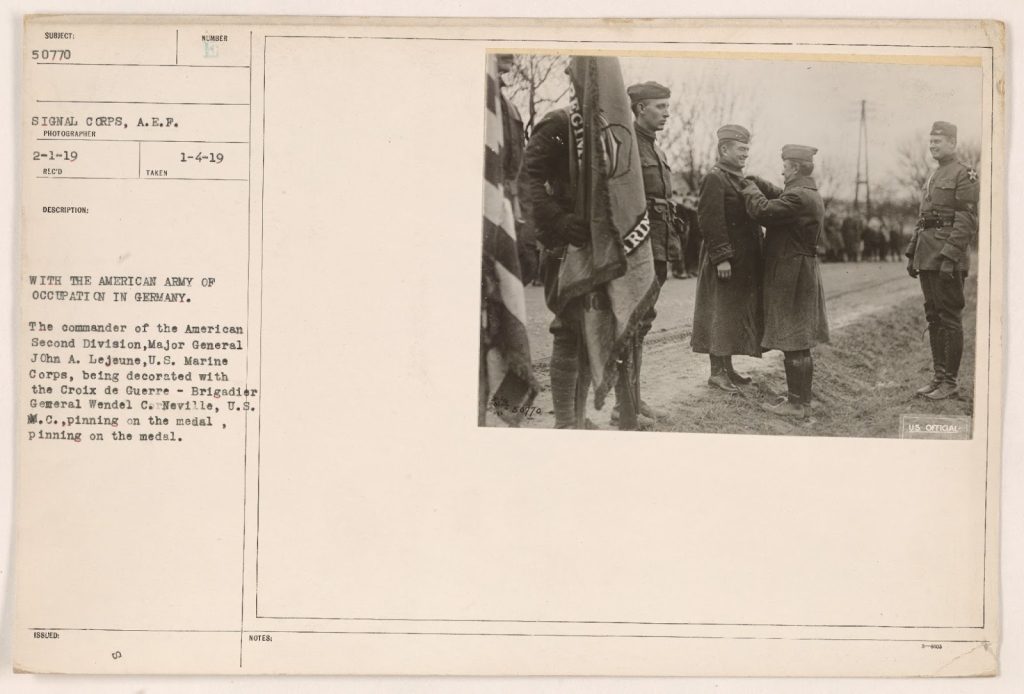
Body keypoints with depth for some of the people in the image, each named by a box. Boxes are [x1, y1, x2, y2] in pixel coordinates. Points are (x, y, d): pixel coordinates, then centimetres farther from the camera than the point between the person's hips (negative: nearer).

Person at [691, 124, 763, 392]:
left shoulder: (739, 179, 17)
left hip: (744, 263, 10)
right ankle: (717, 372, 2)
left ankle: (727, 367, 20)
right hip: (725, 260, -10)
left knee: (735, 316, 13)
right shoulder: (714, 179, -13)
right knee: (721, 315, -4)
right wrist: (721, 257, -23)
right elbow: (710, 221, -20)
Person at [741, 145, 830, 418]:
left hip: (790, 276, -10)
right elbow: (777, 195, 24)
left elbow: (763, 210, -23)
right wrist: (755, 182, 13)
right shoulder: (809, 194, 14)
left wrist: (750, 188, -6)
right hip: (803, 274, 10)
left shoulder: (798, 197, -19)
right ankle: (802, 398, 23)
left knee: (793, 344, -6)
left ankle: (797, 404, -1)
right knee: (800, 343, 15)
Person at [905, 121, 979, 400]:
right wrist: (912, 253, 17)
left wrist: (950, 255, -22)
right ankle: (938, 375, 18)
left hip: (948, 257, -9)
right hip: (928, 257, 9)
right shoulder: (933, 177, 19)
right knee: (933, 316, 11)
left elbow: (967, 220, -14)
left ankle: (950, 382, 1)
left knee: (950, 317, -4)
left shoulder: (964, 174, -7)